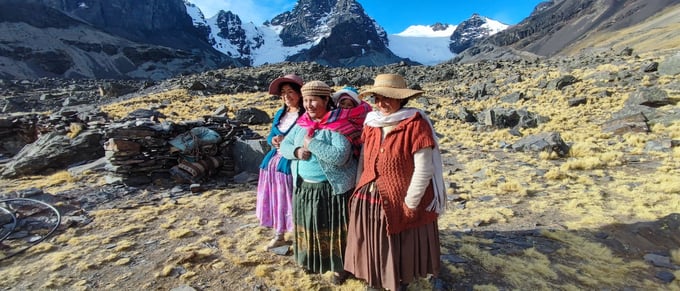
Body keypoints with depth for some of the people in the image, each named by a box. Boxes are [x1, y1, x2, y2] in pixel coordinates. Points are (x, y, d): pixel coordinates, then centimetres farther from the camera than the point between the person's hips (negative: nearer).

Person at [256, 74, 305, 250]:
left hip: (292, 164, -7)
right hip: (273, 162, 8)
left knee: (291, 201, -1)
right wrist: (273, 141, -6)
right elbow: (270, 136, 17)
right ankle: (279, 236, 33)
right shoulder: (279, 114, 13)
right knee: (275, 200, 15)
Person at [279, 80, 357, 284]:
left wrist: (312, 143, -23)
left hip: (332, 189, -6)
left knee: (333, 229, 9)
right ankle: (311, 260, 43)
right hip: (304, 187, 6)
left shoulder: (338, 124, -17)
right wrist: (296, 151, -15)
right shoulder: (302, 123, 4)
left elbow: (340, 156, -28)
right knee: (308, 227, 20)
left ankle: (338, 266, 31)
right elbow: (284, 145, 7)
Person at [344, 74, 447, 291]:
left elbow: (423, 170, -17)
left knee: (401, 250, 15)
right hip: (369, 199, 6)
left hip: (400, 201, -5)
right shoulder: (371, 123, 2)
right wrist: (360, 191, 8)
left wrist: (410, 204, -14)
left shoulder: (415, 124, -17)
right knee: (373, 248, 20)